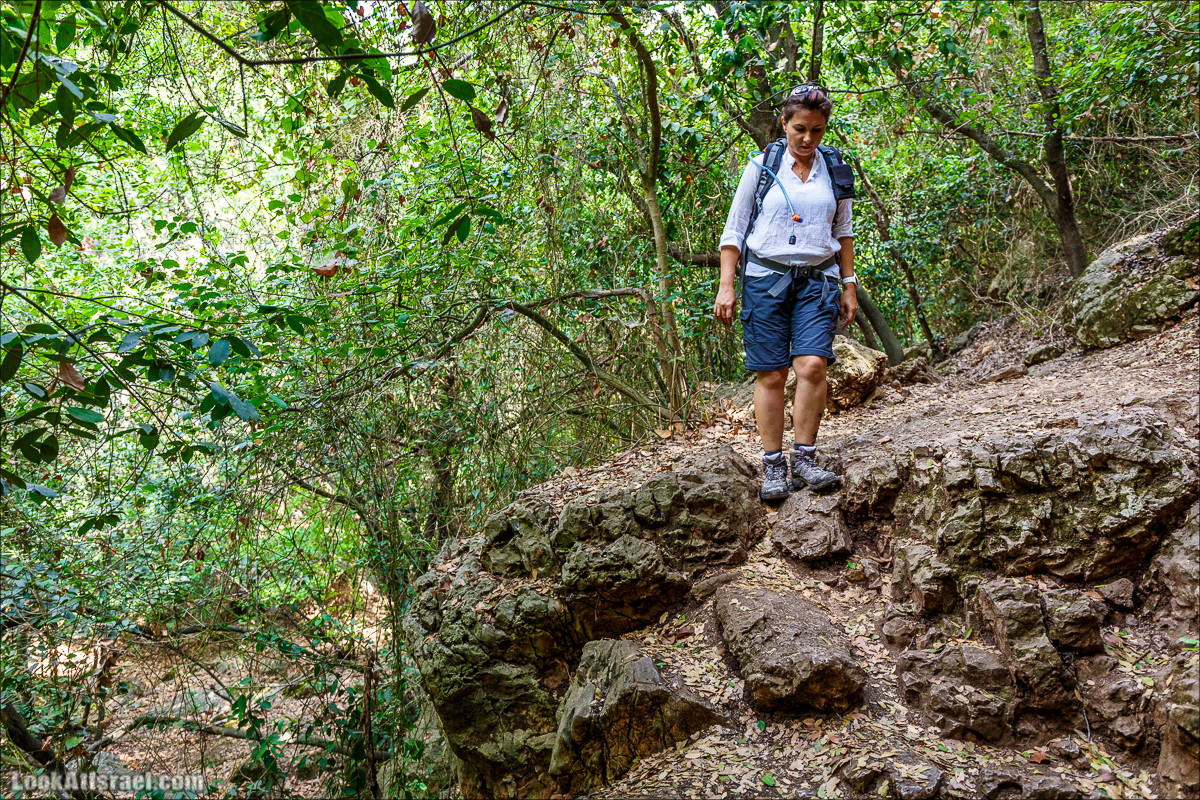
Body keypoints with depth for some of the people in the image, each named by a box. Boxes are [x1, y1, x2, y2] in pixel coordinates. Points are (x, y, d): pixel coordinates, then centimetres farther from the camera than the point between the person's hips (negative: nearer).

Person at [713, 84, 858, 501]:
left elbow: (843, 232, 19)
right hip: (766, 278, -1)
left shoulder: (835, 170, 11)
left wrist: (849, 286, 15)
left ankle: (804, 460, -5)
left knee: (812, 365, -16)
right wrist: (726, 286, -2)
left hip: (816, 280, 2)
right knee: (771, 374, -5)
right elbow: (734, 230, 5)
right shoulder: (762, 167, 3)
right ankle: (773, 467, 3)